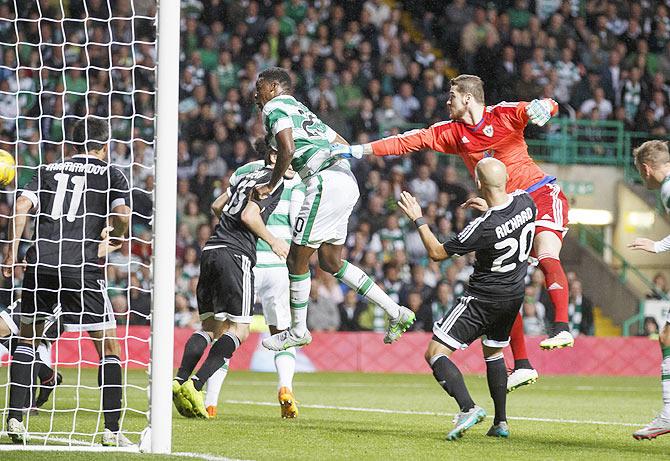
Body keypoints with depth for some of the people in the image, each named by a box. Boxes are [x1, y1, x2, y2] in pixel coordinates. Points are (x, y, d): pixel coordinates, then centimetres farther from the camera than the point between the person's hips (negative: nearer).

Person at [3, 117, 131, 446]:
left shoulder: (48, 170, 18)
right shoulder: (111, 175, 10)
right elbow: (122, 216, -5)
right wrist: (113, 234, 17)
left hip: (39, 262, 3)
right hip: (82, 267, -3)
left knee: (27, 337, 21)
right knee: (109, 346, 7)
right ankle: (111, 430, 2)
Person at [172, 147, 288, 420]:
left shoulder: (249, 176, 22)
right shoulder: (273, 180, -2)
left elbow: (217, 205, 33)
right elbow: (249, 215, -13)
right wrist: (273, 241, -3)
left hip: (211, 251, 8)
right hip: (236, 254, -8)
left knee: (210, 326, 12)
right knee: (239, 330, -5)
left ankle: (179, 381, -5)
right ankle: (195, 384, -19)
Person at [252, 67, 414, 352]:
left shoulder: (274, 107, 1)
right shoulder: (302, 111, 29)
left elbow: (287, 150, -16)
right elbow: (344, 145, 32)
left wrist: (270, 185, -5)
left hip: (326, 184, -9)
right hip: (347, 180, 9)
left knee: (297, 260, 3)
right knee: (331, 262, 17)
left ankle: (298, 332, 14)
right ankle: (396, 313, 14)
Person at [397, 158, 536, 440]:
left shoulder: (484, 227, -27)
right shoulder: (525, 202, -10)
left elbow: (437, 253, -15)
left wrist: (418, 220, -4)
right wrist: (490, 208, 21)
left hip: (483, 298, -8)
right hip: (514, 297, 8)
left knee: (435, 353, -7)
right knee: (493, 353, 29)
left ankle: (468, 409, -26)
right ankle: (501, 422, 25)